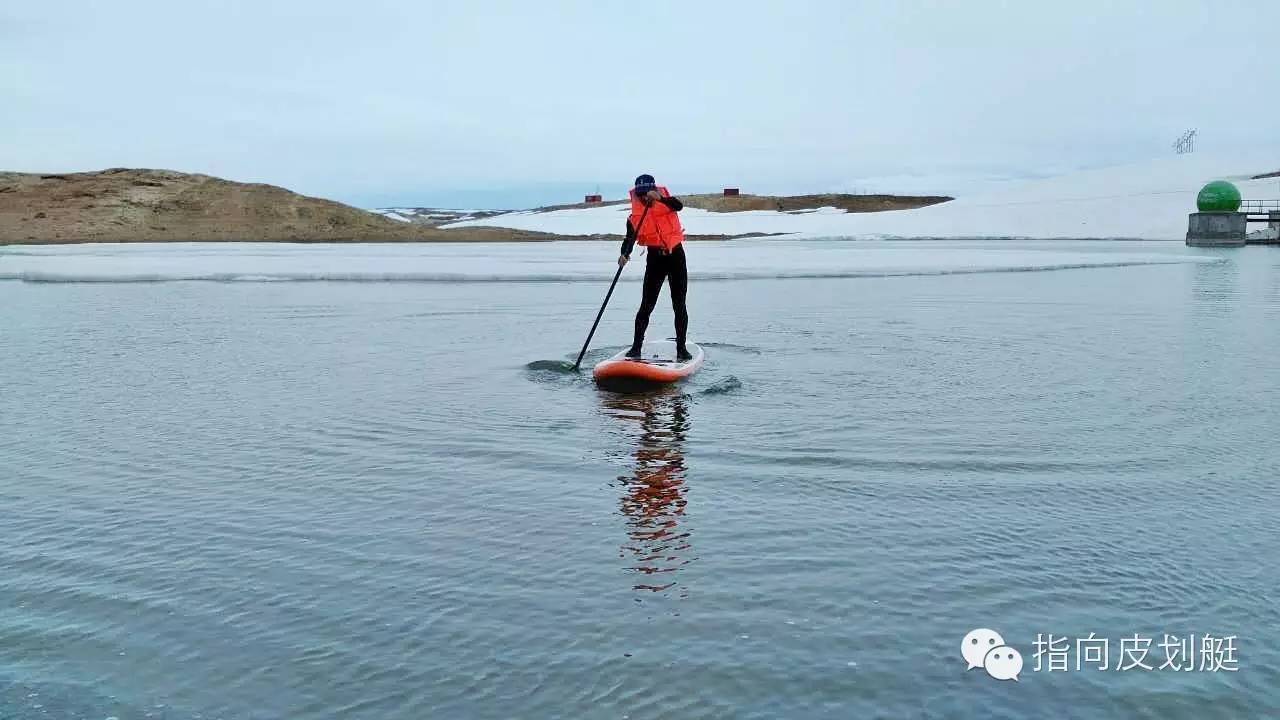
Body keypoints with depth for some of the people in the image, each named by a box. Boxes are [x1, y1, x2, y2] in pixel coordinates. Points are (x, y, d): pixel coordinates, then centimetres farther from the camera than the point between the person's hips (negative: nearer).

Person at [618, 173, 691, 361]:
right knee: (647, 305, -2)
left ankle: (681, 348, 10)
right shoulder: (635, 216, -2)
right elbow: (630, 237, -13)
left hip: (675, 256, 0)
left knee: (679, 306, 3)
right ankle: (636, 347, 4)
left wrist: (659, 198, -41)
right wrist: (624, 254, -33)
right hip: (655, 259, 0)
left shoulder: (666, 203, -3)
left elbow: (679, 206, -25)